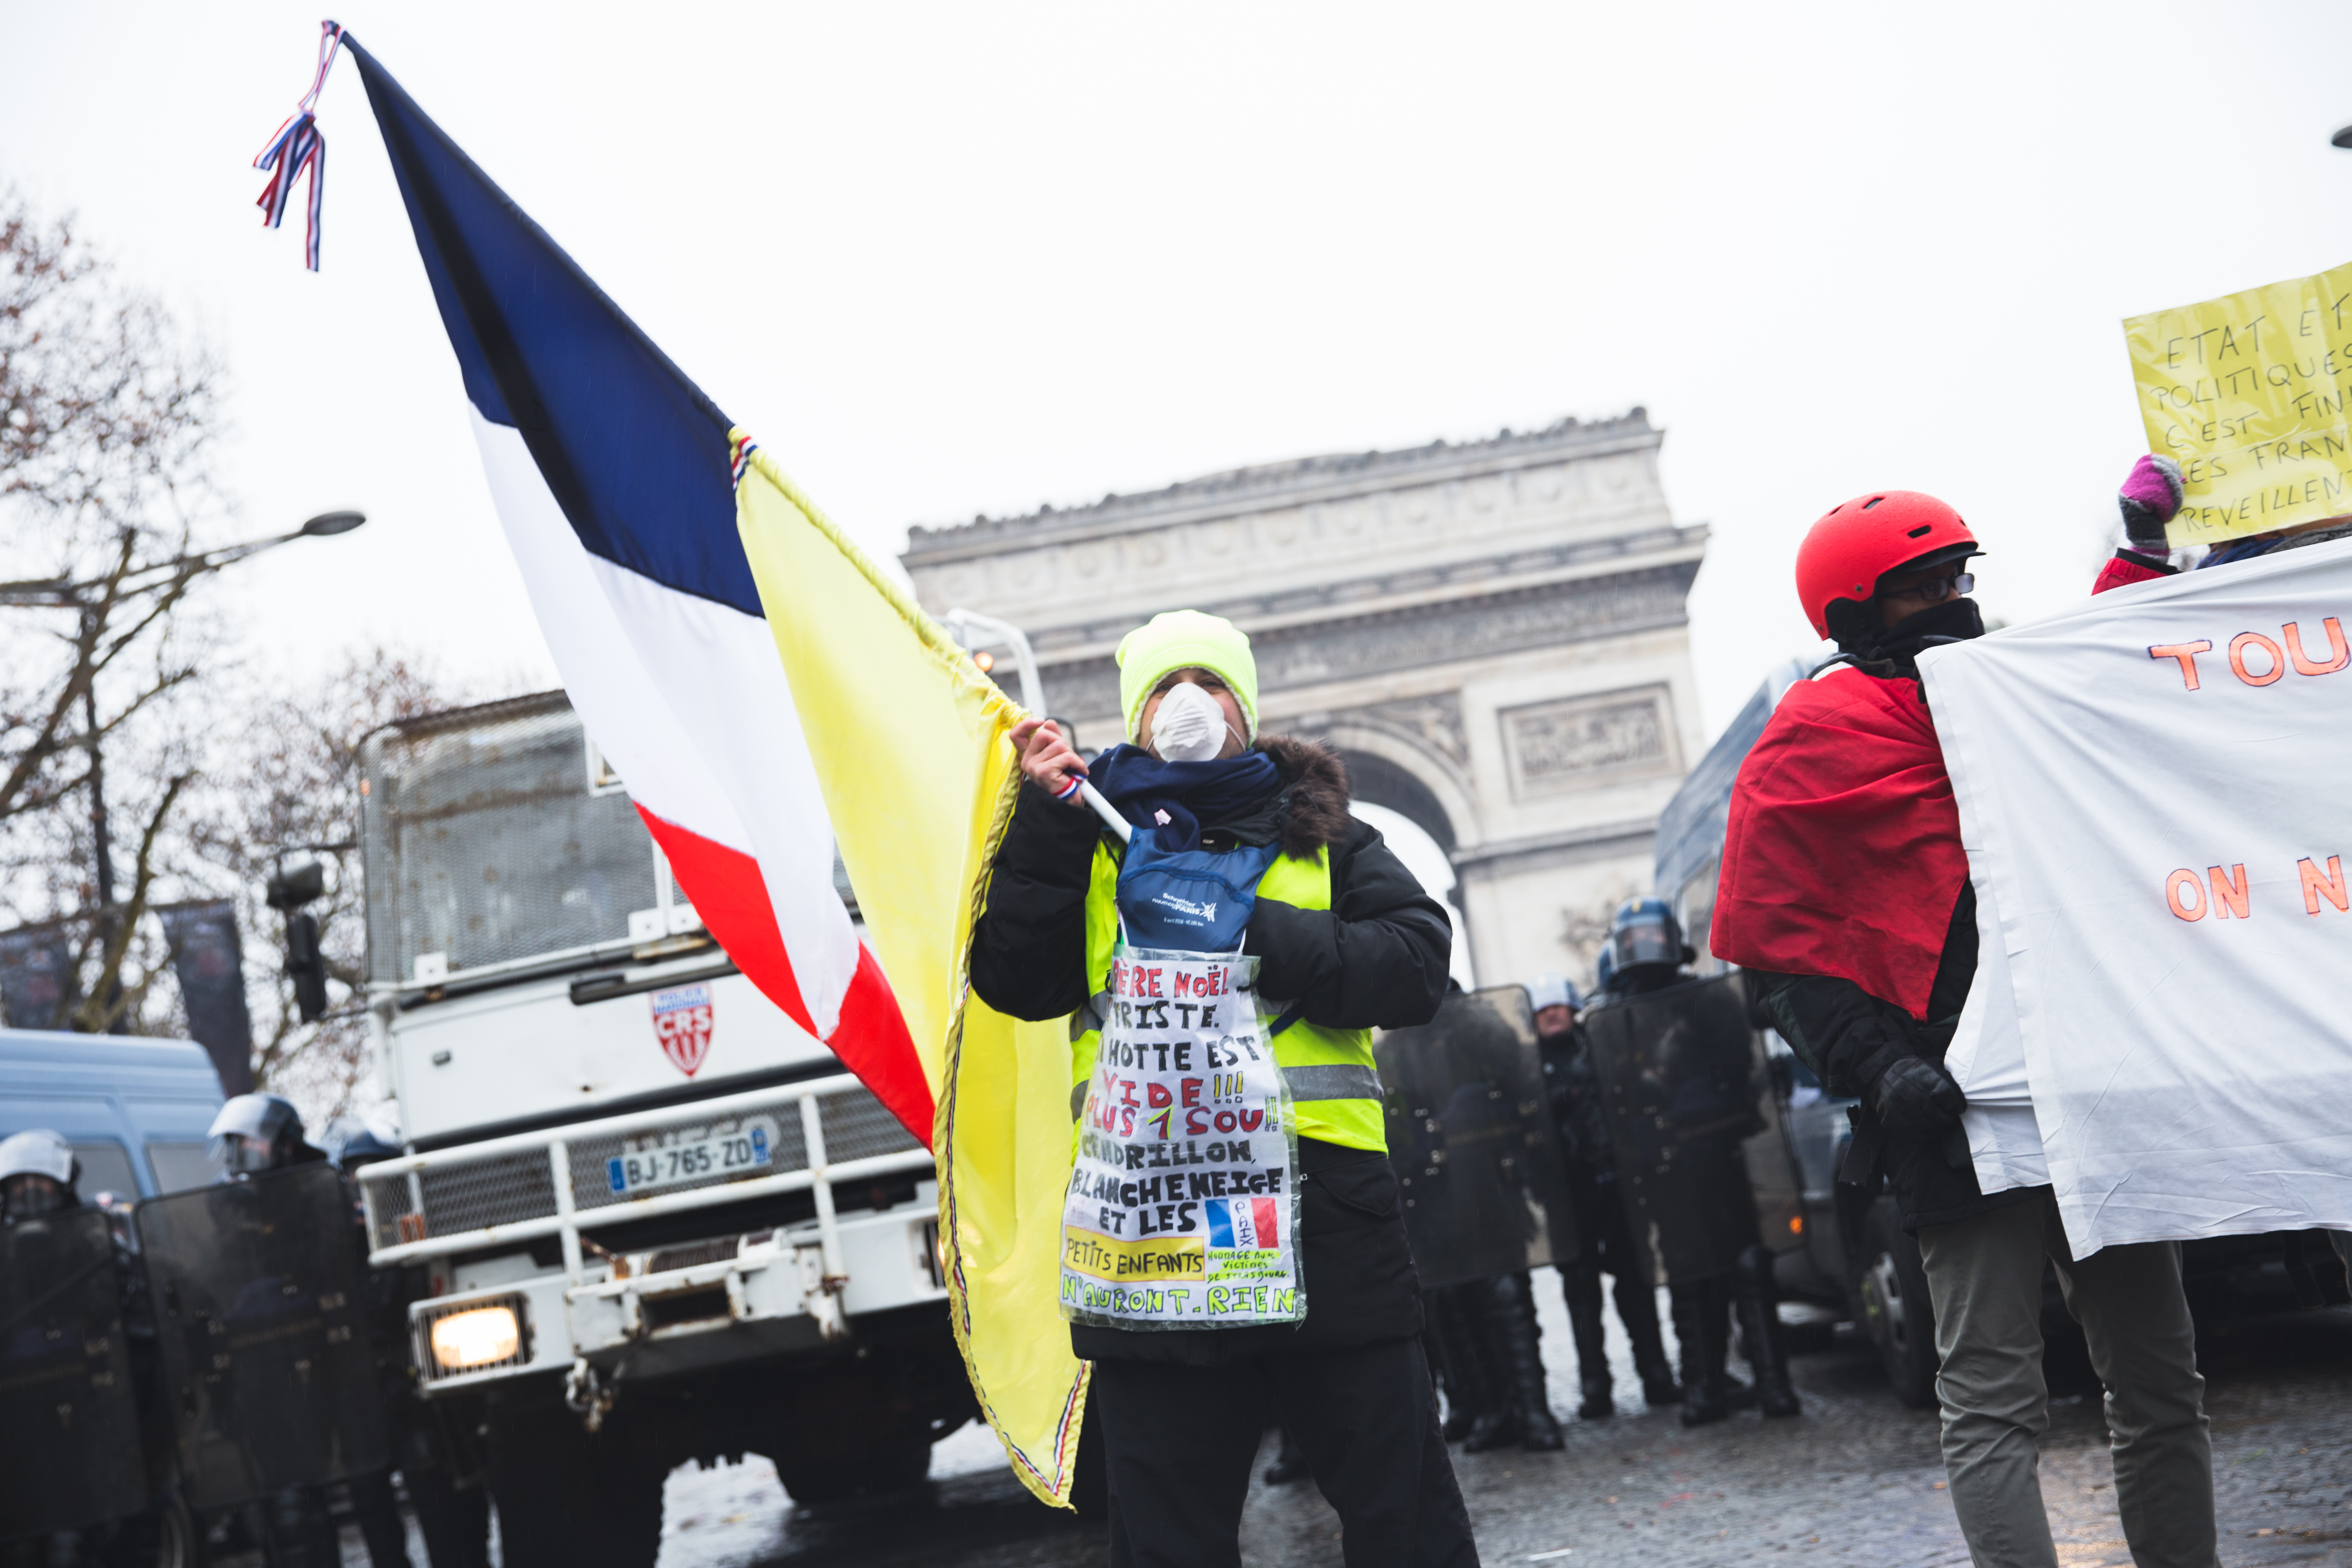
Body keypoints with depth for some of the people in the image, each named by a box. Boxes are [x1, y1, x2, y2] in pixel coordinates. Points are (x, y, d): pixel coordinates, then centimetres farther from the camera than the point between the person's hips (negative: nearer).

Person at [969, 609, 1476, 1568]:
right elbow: (1014, 981, 2)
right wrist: (1047, 819, -4)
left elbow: (1416, 967, 1)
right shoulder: (1091, 834, 16)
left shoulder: (1318, 832, 16)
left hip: (1322, 1193, 0)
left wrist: (1254, 933, -10)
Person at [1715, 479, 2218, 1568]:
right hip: (1963, 1110, -7)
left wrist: (2141, 549, 26)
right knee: (1994, 1403, -5)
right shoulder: (1818, 733, -1)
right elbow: (1771, 946, -7)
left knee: (2160, 1383, 11)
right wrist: (1876, 1071, -18)